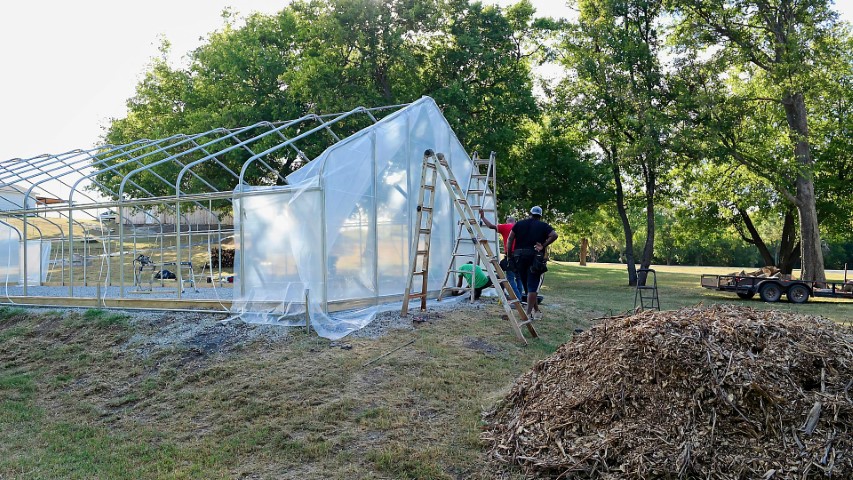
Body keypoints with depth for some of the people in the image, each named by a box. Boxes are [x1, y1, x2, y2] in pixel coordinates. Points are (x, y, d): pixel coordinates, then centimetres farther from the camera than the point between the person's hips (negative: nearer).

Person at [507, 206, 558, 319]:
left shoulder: (519, 224, 13)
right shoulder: (543, 226, 6)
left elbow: (510, 239, 3)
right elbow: (554, 235, -12)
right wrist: (543, 246, -6)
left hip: (519, 256, 3)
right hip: (535, 257, -3)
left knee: (527, 284, 14)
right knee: (532, 286, -1)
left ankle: (536, 310, 21)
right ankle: (529, 313, -7)